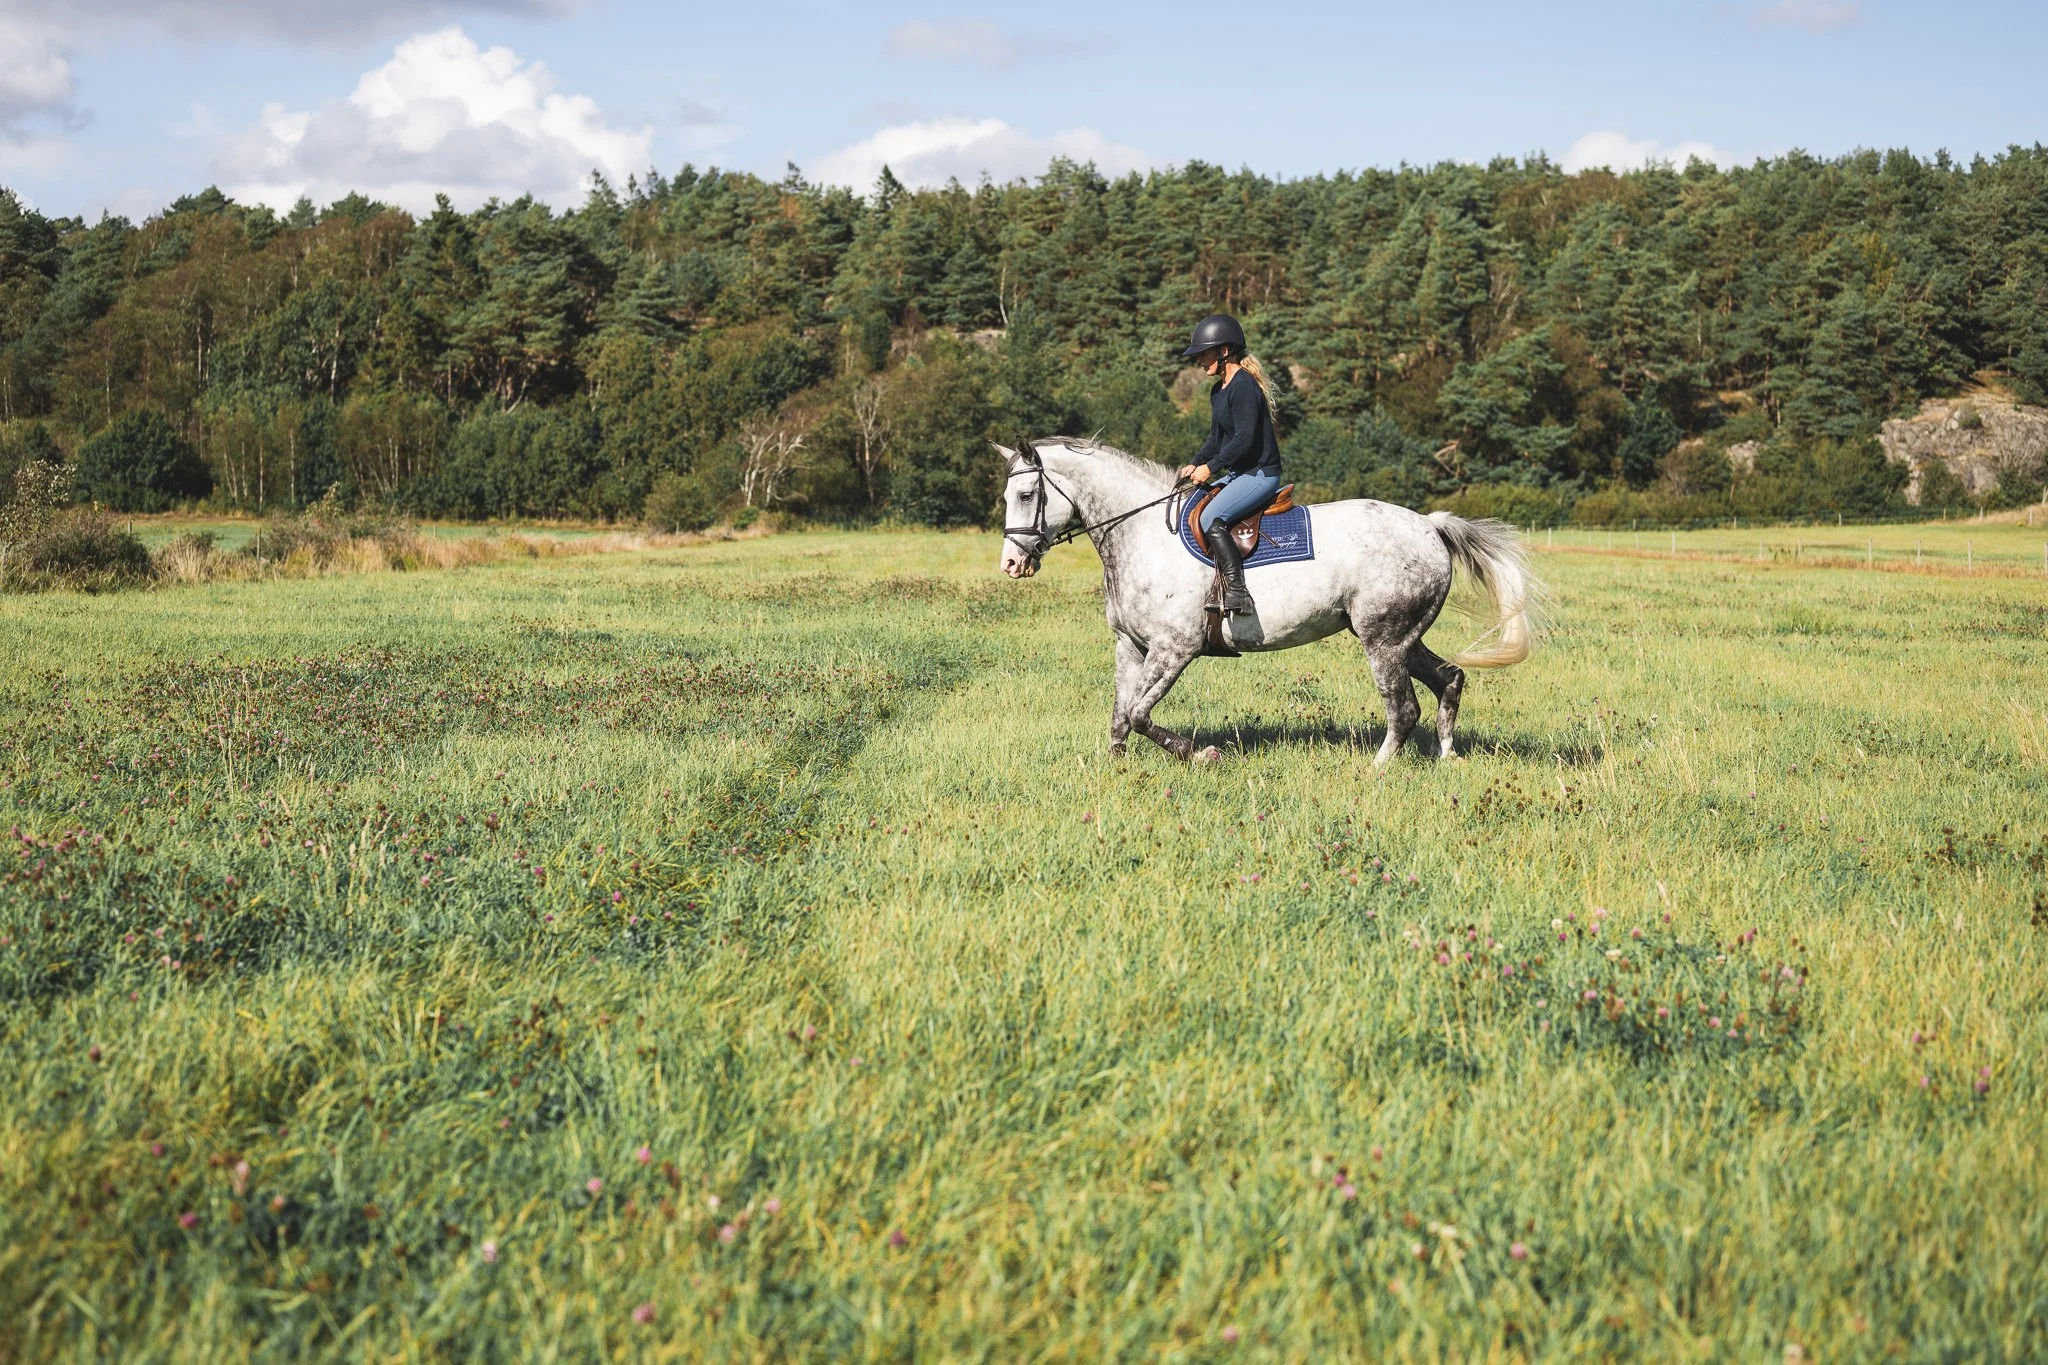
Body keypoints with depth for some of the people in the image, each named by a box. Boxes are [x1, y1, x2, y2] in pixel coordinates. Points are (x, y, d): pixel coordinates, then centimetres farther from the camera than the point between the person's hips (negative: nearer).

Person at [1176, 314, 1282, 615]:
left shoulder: (1244, 387, -16)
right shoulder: (1219, 391, 15)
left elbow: (1244, 439, -23)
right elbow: (1217, 437, 20)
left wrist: (1211, 468, -18)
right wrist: (1195, 465, 4)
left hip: (1261, 474, -11)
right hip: (1239, 474, 11)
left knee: (1210, 518, -28)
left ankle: (1237, 591, -32)